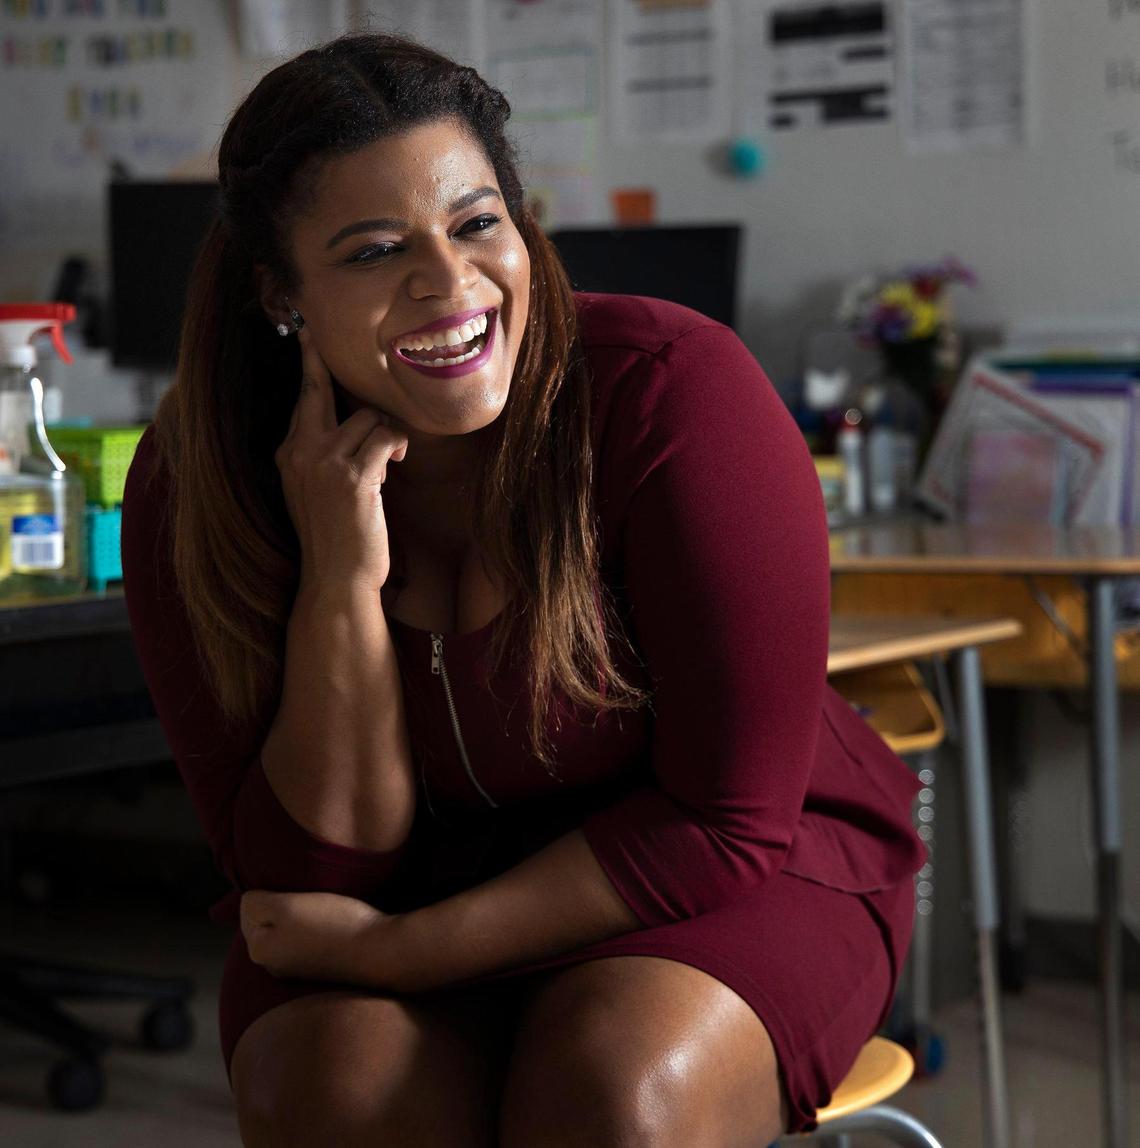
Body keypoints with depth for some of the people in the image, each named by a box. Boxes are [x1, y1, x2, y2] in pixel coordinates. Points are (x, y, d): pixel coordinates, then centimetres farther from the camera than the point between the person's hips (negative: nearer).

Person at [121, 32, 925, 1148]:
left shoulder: (672, 387, -21)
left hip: (720, 883, -1)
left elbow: (730, 820, -18)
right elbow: (306, 879, -12)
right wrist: (342, 584, -26)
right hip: (415, 885, 2)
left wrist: (398, 951, -20)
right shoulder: (196, 484, -12)